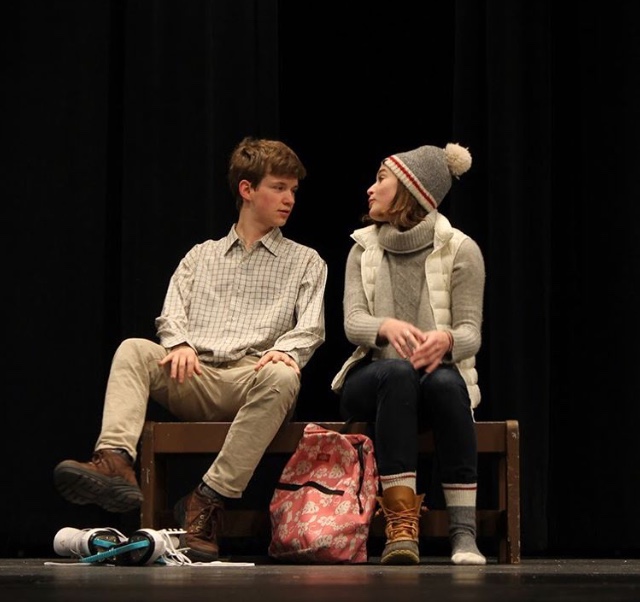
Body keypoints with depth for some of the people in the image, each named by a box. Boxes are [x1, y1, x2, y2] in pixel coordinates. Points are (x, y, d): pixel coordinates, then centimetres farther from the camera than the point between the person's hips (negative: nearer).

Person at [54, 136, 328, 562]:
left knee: (282, 378, -38)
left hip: (252, 378, -2)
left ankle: (209, 502, -39)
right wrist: (180, 343, -10)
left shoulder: (305, 263, 20)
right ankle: (115, 463, -47)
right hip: (195, 382, 2)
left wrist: (287, 350, -17)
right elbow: (171, 314, 14)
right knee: (133, 350, -24)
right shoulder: (202, 256, 26)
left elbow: (311, 327, 6)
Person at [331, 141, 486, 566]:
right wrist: (386, 327, -30)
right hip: (371, 381, 1)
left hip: (442, 374, -1)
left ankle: (464, 530, -37)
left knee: (444, 381, -38)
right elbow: (353, 323, -5)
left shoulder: (461, 251, 1)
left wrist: (446, 339, -32)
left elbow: (471, 332, -7)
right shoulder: (364, 249, 9)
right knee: (397, 373, -36)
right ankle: (401, 525, -44)